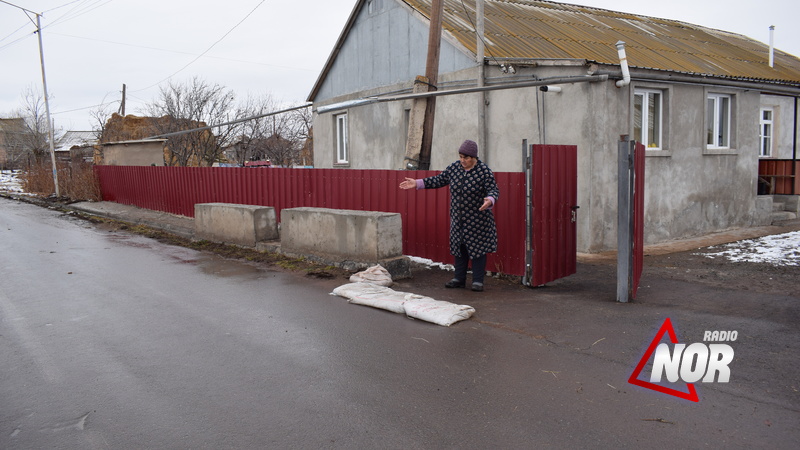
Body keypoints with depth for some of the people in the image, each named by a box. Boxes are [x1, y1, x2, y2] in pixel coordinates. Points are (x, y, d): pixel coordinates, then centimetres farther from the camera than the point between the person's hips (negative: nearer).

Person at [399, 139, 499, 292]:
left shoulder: (484, 171, -13)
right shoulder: (454, 168, 2)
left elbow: (494, 190, -15)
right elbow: (439, 180, 11)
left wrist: (489, 200, -39)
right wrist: (417, 183, 6)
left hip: (477, 219, -5)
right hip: (458, 218, 5)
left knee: (477, 247, 0)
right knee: (458, 246, 11)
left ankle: (478, 280, 11)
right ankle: (459, 278, 23)